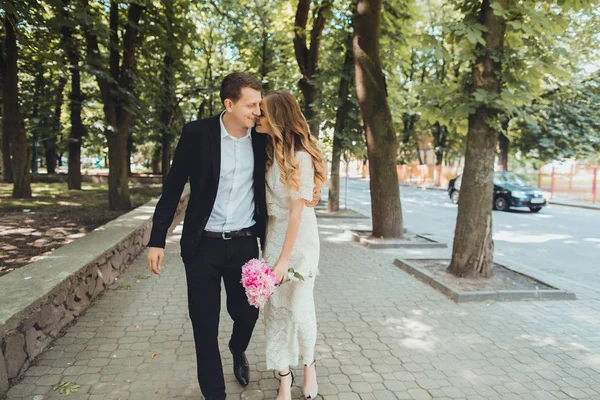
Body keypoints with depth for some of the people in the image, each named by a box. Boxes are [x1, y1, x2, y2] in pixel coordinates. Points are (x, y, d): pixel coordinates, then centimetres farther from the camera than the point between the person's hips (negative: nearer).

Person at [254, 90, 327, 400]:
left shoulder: (300, 157, -17)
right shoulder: (268, 151, 3)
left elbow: (297, 211, -19)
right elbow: (267, 202, 3)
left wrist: (284, 259, -18)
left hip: (300, 237, -6)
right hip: (273, 233, 6)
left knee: (299, 308, 3)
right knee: (276, 307, 9)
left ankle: (309, 364, 32)